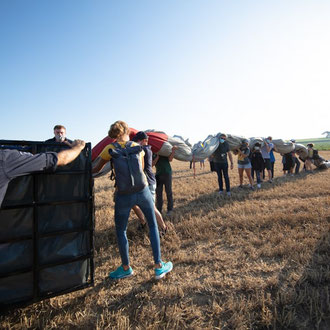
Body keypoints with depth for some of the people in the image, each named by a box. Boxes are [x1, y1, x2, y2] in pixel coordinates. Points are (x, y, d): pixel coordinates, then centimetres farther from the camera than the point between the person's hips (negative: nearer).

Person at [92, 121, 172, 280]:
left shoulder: (110, 149, -1)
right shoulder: (137, 147, 6)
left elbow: (95, 169, 5)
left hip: (124, 194, -2)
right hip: (143, 190, 3)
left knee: (120, 231, 18)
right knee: (153, 226, 18)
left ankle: (126, 268, 32)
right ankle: (159, 266, 24)